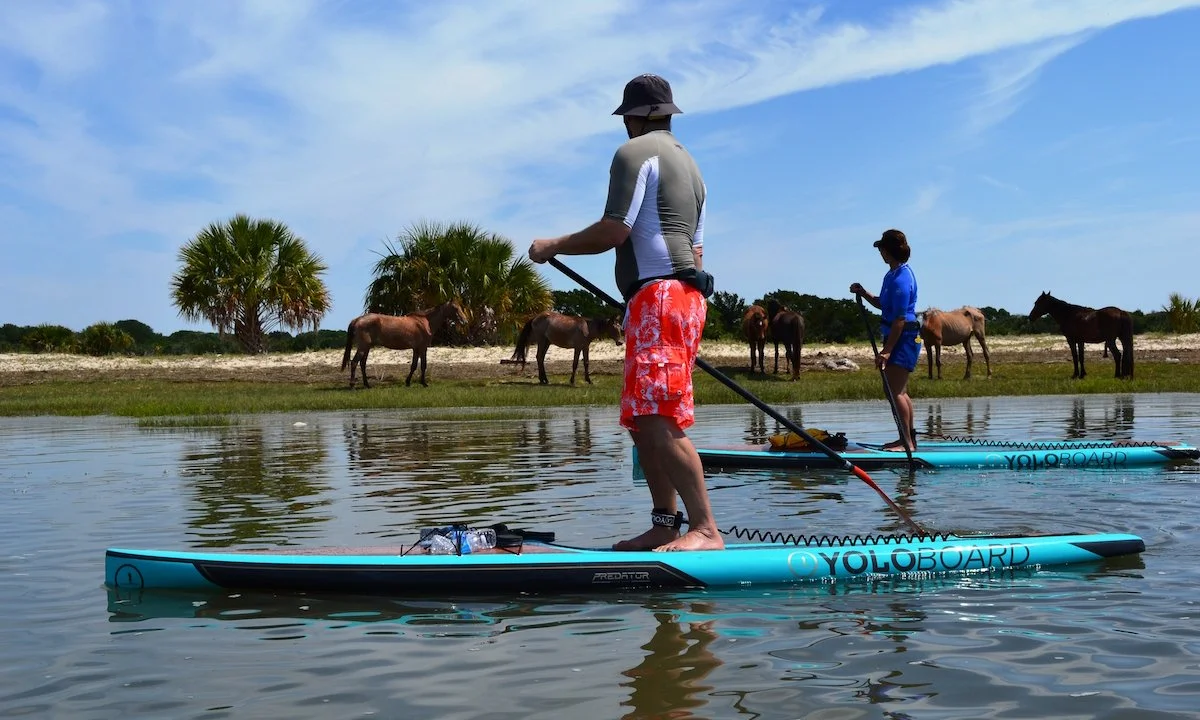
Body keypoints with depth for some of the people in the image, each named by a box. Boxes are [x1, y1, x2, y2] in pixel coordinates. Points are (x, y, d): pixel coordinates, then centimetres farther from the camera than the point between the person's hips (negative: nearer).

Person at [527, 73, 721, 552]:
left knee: (659, 422, -15)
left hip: (657, 295, -10)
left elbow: (615, 229, -12)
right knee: (644, 422, 11)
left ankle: (705, 529, -17)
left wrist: (554, 246, 0)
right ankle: (665, 526, 11)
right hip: (687, 293, 10)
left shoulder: (635, 152, -1)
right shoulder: (689, 164, 27)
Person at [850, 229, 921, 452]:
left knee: (895, 392, -11)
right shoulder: (893, 274, 12)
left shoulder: (901, 279, -19)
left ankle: (907, 442, -8)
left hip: (903, 339, -11)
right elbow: (883, 304, 24)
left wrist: (887, 350, -23)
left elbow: (900, 319, -22)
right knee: (900, 391, 15)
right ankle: (909, 439, 23)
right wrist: (864, 293, 9)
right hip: (898, 338, 11)